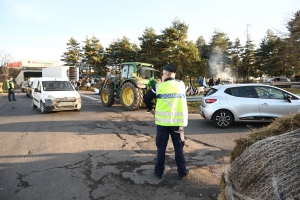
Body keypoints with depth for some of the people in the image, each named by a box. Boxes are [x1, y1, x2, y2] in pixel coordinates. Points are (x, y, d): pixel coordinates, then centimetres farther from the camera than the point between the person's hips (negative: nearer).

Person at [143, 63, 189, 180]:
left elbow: (146, 98, -3)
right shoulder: (181, 85, 4)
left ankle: (159, 171, 20)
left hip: (163, 122, -2)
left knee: (161, 147, 11)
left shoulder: (159, 86, -5)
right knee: (179, 147, 12)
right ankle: (182, 172, 19)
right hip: (178, 122, 2)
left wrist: (150, 109, 14)